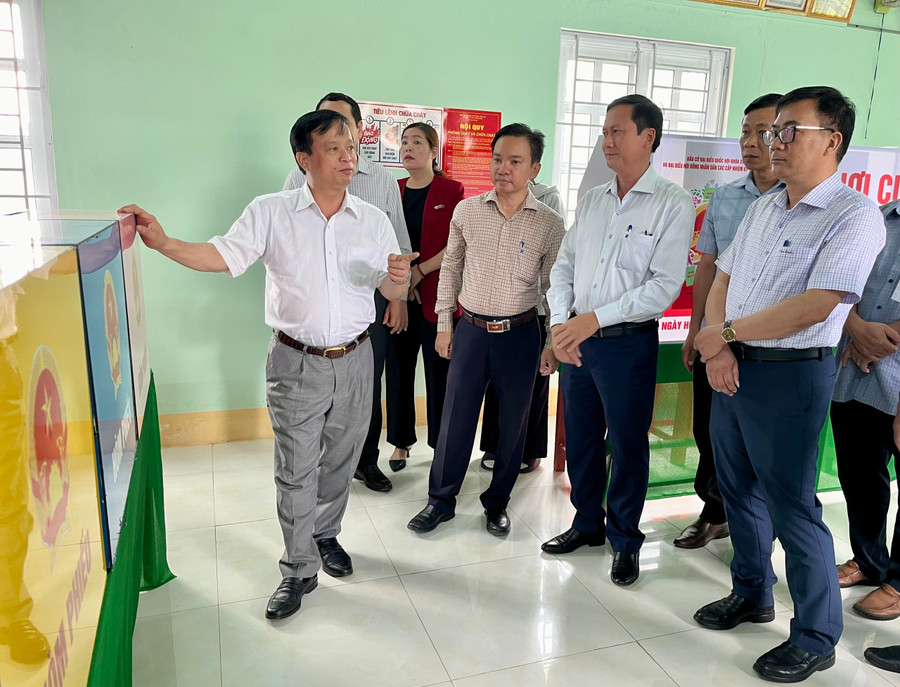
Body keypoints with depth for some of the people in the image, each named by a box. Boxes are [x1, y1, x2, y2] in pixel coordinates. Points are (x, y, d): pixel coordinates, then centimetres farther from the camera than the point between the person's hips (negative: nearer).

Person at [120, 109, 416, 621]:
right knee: (296, 472, 5)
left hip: (354, 360, 3)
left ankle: (326, 535, 42)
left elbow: (392, 291, 3)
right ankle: (300, 570, 22)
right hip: (296, 364, -2)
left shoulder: (373, 220, 1)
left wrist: (398, 280, -21)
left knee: (340, 461, 17)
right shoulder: (271, 213, -5)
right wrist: (163, 242, -24)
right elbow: (222, 256, -10)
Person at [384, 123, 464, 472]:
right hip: (397, 295, 4)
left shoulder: (452, 191, 0)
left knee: (439, 371, 2)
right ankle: (401, 442, 21)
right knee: (398, 368, 7)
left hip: (437, 295, -3)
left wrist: (419, 271, -12)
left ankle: (442, 443, 16)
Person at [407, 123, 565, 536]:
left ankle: (497, 503, 29)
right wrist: (444, 325, 8)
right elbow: (450, 269, 8)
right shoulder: (467, 211, 0)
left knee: (512, 424, 9)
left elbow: (553, 286, 1)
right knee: (455, 418, 7)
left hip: (520, 335, -1)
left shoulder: (550, 224, -5)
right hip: (470, 330, 1)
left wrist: (552, 344, -1)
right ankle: (441, 500, 24)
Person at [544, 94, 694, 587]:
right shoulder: (591, 201, 10)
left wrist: (595, 318, -19)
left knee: (628, 444, 7)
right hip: (576, 340, 6)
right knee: (579, 439, 15)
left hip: (629, 342, -5)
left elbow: (665, 285, -15)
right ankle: (587, 523, 35)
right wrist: (560, 323, -5)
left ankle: (624, 540, 27)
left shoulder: (673, 204, -7)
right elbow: (563, 266, 10)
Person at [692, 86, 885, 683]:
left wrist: (726, 332, -14)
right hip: (732, 367, 8)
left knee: (792, 505, 1)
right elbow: (723, 281, 10)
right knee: (740, 489, 18)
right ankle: (752, 594, 39)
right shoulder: (763, 209, 12)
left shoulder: (854, 214, -12)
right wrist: (718, 349, -6)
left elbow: (814, 306, -22)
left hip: (791, 373, -7)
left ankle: (816, 639, 21)